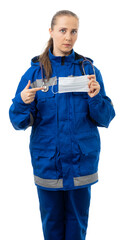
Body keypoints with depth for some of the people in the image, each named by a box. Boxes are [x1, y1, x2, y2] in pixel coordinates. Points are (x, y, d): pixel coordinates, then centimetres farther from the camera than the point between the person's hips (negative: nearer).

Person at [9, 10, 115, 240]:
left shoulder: (88, 69, -1)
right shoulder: (35, 71, -1)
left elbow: (105, 119, -2)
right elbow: (20, 122, -2)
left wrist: (96, 98, -20)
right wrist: (22, 103, -21)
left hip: (81, 160, 0)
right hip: (47, 161, 0)